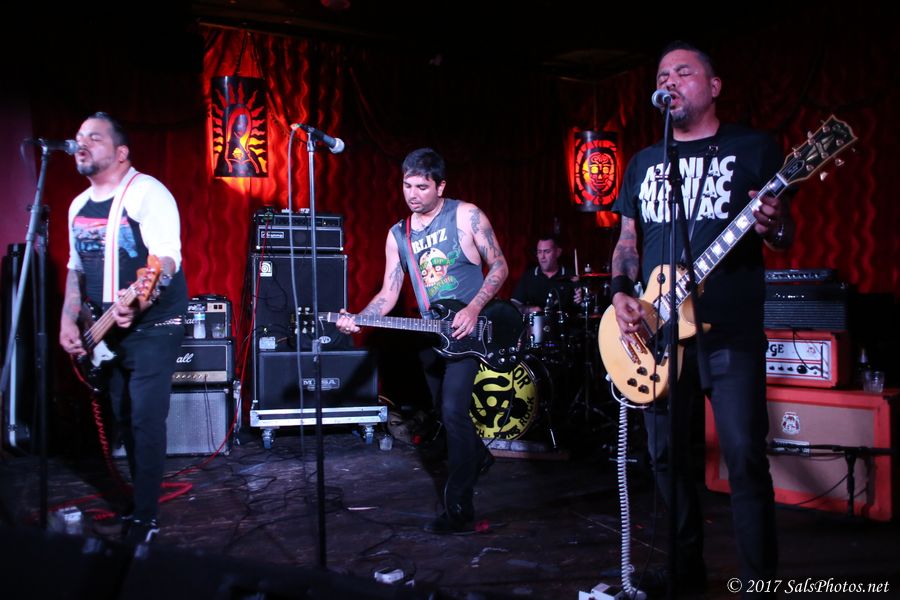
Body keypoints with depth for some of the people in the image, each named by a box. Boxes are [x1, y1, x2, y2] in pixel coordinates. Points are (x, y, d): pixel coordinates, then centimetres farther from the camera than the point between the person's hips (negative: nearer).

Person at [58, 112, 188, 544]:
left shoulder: (147, 193, -13)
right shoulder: (79, 206, 12)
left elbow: (167, 257, -24)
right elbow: (76, 268, 20)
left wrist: (139, 301, -41)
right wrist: (68, 319, 7)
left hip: (153, 327, -8)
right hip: (105, 330, 8)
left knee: (145, 420, -7)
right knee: (124, 419, 15)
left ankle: (144, 517, 4)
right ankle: (140, 498, 30)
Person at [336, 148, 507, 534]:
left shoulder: (465, 216, -9)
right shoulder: (398, 235, 5)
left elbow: (499, 266, -6)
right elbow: (389, 293, 2)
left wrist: (473, 308, -20)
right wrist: (357, 320, -16)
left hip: (469, 331, -6)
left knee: (453, 410, -18)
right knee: (445, 411, 19)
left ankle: (459, 509, -9)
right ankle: (478, 456, 49)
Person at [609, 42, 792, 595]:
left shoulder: (754, 148, 4)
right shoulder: (644, 162, 15)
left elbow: (787, 236, 3)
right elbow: (627, 242, 16)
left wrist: (774, 226, -20)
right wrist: (622, 294, -1)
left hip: (732, 331, -4)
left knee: (745, 456, -7)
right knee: (666, 452, 9)